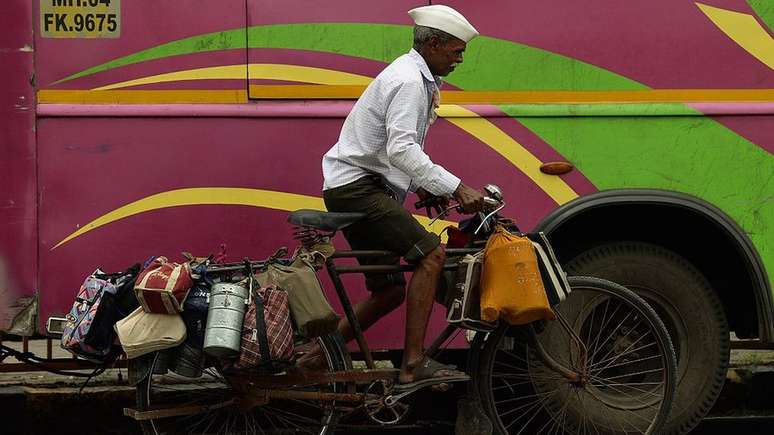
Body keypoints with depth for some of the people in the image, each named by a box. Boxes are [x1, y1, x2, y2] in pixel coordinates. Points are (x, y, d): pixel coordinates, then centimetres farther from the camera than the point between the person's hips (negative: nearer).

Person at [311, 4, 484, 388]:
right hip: (356, 187, -11)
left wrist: (421, 187, 15)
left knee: (390, 290, 12)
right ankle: (414, 366, -23)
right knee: (430, 254, -20)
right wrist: (454, 187, -31)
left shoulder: (415, 77, 19)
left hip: (356, 188, 11)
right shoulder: (409, 80, -15)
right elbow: (401, 149, -27)